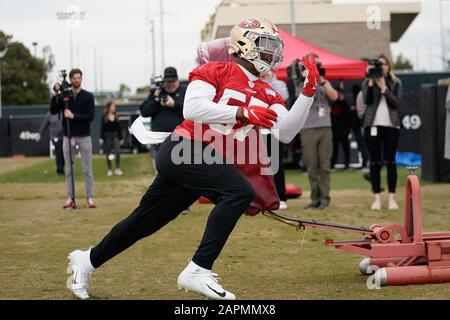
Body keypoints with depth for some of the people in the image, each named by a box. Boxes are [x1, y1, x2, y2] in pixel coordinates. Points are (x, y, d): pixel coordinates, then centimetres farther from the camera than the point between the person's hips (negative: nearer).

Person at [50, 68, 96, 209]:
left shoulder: (88, 96, 1)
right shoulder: (63, 96, 5)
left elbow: (91, 116, -8)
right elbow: (53, 111, -5)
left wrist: (74, 116, -17)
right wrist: (55, 95, -16)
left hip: (84, 137, -2)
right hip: (68, 136, 2)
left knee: (87, 170, -1)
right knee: (69, 170, 4)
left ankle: (90, 198, 1)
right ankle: (71, 199, 8)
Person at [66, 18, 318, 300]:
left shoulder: (267, 95, 13)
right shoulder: (217, 72, -4)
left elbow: (286, 133, 2)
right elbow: (192, 108, -17)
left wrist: (308, 92, -6)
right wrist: (242, 113, -22)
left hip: (208, 164, 8)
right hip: (183, 150, -8)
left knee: (145, 222, 16)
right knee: (241, 192, -26)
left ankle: (88, 260, 34)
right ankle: (198, 271, -26)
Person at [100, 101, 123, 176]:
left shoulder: (116, 117, 8)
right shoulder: (104, 117, 0)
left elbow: (119, 128, 11)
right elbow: (102, 128, -2)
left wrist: (121, 138, 10)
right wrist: (101, 138, -8)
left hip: (115, 136, 2)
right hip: (107, 136, -2)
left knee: (118, 152, -13)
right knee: (108, 154, 4)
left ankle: (117, 169, -9)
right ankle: (109, 170, 12)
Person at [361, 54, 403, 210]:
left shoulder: (395, 83, 8)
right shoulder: (367, 83, 8)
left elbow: (396, 103, -6)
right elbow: (367, 100, -9)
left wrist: (383, 87, -11)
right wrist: (371, 81, -14)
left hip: (391, 125, 0)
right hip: (372, 125, 0)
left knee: (390, 161, 1)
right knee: (375, 162, 1)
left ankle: (392, 198, 5)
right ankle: (377, 198, 4)